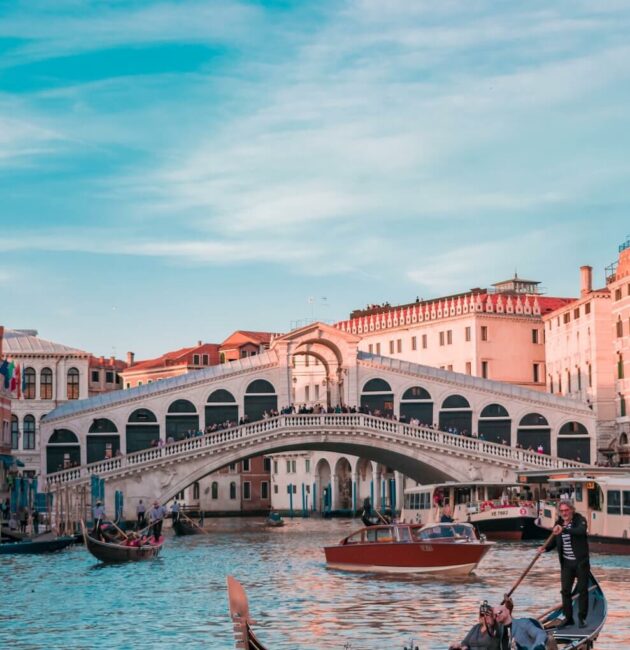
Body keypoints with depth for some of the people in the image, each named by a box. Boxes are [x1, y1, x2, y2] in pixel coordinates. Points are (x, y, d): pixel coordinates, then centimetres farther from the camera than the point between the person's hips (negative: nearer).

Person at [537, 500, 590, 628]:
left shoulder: (580, 520, -9)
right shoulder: (559, 524, 5)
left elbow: (581, 531, -31)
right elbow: (554, 540, 11)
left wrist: (564, 530, -44)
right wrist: (545, 548, -9)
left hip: (581, 562, -4)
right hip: (566, 563, 4)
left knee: (582, 590, 2)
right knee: (565, 590, 3)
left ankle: (582, 618, 12)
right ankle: (568, 617, 14)